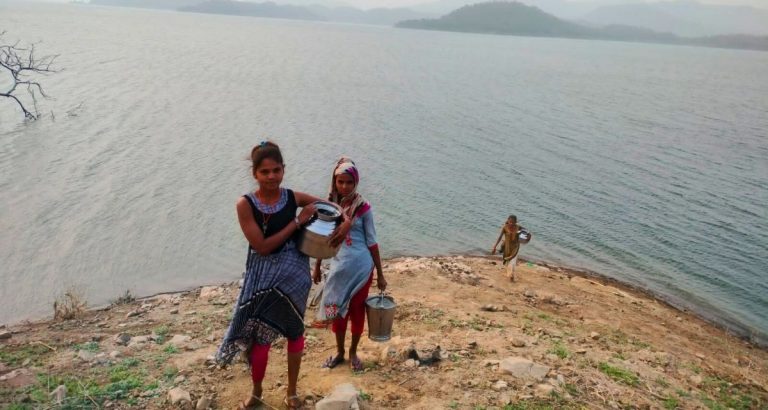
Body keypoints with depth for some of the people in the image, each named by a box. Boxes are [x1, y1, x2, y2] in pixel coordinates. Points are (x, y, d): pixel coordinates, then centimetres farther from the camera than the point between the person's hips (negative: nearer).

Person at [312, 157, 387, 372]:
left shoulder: (363, 208, -8)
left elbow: (372, 242, -3)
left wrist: (380, 274, -2)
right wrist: (317, 267, 13)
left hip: (361, 267, -2)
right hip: (338, 267, 3)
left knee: (357, 310, 10)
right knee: (337, 311, 14)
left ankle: (353, 352, 30)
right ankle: (339, 351, 34)